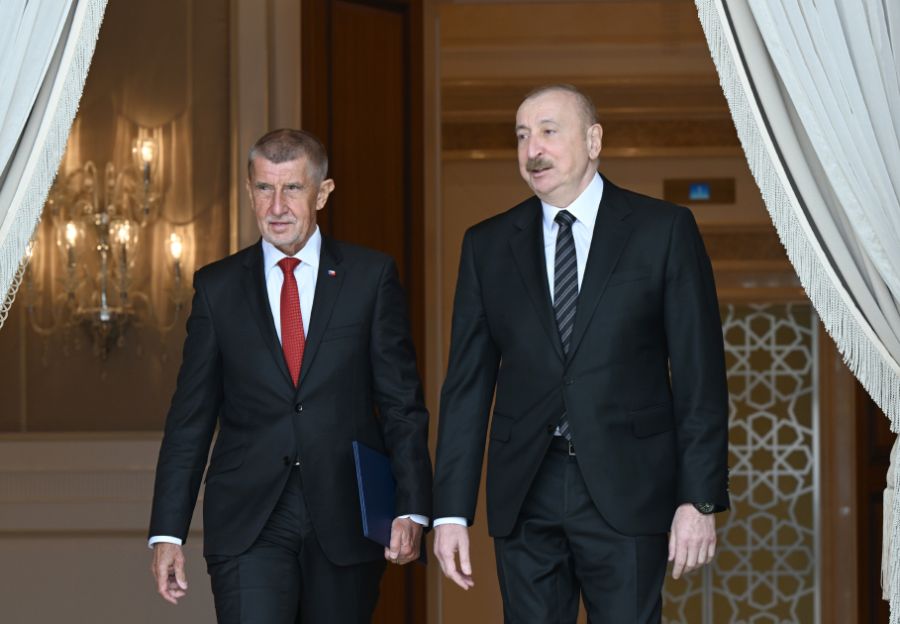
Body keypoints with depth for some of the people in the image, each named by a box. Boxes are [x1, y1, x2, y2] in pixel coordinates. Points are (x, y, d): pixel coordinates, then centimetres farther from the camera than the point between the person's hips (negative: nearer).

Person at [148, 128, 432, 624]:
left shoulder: (371, 276, 4)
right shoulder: (217, 287, 7)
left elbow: (401, 403, 3)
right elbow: (189, 418, 8)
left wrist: (411, 509, -8)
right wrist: (167, 532, 2)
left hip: (346, 521, 0)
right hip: (248, 525, 0)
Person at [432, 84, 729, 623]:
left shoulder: (664, 230, 1)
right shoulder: (488, 245, 9)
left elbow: (700, 372, -1)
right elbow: (468, 383, 7)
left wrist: (699, 498, -7)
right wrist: (452, 511, 1)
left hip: (626, 492, -2)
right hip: (524, 496, 3)